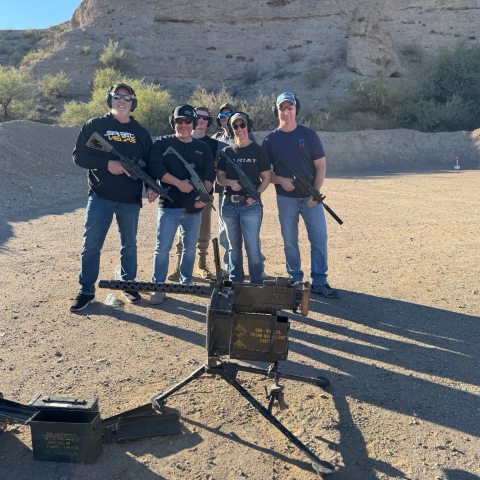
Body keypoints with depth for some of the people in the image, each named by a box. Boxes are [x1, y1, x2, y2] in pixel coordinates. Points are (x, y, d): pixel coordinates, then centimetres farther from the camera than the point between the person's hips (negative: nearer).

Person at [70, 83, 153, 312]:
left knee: (129, 244, 12)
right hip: (100, 196, -2)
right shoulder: (95, 126, 3)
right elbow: (79, 155, -2)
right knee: (91, 244, -2)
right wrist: (107, 164, -15)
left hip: (130, 199, 2)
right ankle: (86, 290, 9)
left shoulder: (141, 132, 11)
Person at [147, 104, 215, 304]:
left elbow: (209, 175, 9)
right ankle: (158, 287, 2)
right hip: (169, 205, -3)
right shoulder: (162, 144, 3)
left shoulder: (203, 148, 13)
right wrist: (179, 183, -17)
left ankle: (186, 283, 26)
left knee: (190, 248, 12)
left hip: (194, 207, 4)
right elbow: (155, 168, -10)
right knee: (163, 247, -5)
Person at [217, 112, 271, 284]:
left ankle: (257, 283, 2)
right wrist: (230, 182, -10)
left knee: (252, 246, -7)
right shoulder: (227, 151, 11)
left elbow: (266, 178, 2)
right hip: (229, 204, 4)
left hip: (250, 204, -4)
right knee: (233, 246, 12)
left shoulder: (258, 151, 2)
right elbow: (219, 177, 12)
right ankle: (235, 282, 23)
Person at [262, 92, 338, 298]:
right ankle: (295, 280, 19)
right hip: (285, 198, 1)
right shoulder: (270, 140, 4)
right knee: (290, 242, 6)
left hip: (310, 197, 0)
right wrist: (280, 180, -13)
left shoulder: (309, 135, 2)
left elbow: (321, 166, 0)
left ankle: (319, 282, 6)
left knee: (319, 239, -3)